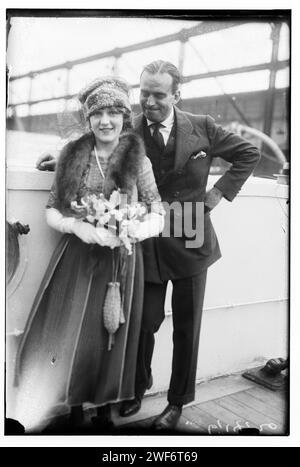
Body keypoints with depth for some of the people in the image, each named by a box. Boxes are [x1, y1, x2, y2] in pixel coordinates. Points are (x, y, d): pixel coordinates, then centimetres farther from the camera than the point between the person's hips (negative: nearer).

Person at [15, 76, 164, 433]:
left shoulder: (138, 161, -3)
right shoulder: (72, 156, 1)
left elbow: (158, 217, -2)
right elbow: (51, 210, 4)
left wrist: (127, 231, -20)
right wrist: (77, 226, -15)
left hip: (120, 262, -1)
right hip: (77, 259, 1)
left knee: (111, 337, 9)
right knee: (69, 334, 6)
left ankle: (104, 409, 32)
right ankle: (74, 410, 29)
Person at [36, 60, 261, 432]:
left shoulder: (202, 127, -3)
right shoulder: (129, 132, -6)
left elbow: (248, 154, 7)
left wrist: (218, 192, -1)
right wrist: (62, 162, -14)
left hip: (191, 242, 1)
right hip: (148, 243, -1)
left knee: (186, 326, 11)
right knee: (144, 321, 4)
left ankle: (178, 401, 31)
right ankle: (138, 386, 34)